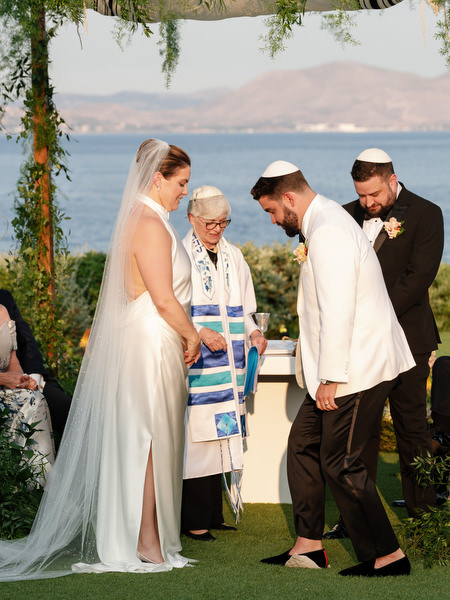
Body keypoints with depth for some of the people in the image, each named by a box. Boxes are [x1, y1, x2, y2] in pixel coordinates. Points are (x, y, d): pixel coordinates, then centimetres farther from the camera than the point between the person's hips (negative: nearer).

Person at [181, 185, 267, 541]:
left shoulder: (233, 257, 16)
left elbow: (244, 309, 19)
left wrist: (253, 332, -1)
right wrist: (200, 332, -20)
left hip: (226, 363, 6)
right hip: (192, 364, -6)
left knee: (220, 435, 6)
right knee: (195, 437, -9)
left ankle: (213, 513, 13)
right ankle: (193, 519, -5)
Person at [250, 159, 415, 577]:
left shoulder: (328, 232, -20)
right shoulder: (323, 223, 14)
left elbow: (338, 310, -24)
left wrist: (331, 378, -22)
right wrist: (313, 355, 26)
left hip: (356, 369, -11)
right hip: (346, 367, 11)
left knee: (339, 463, -5)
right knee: (303, 444, 14)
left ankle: (387, 556, 2)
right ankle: (308, 545, 22)